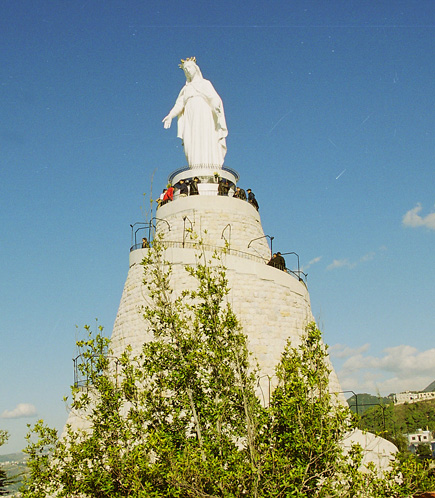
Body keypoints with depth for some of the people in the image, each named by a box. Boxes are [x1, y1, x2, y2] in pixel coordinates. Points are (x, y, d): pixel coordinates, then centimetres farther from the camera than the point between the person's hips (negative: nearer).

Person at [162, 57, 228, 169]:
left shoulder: (205, 83, 14)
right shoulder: (186, 89, 26)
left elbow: (214, 98, -1)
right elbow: (179, 104, 14)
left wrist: (216, 106, -25)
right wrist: (170, 116, -3)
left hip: (203, 115, -4)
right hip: (190, 120, 4)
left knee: (205, 141, -20)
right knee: (192, 145, -12)